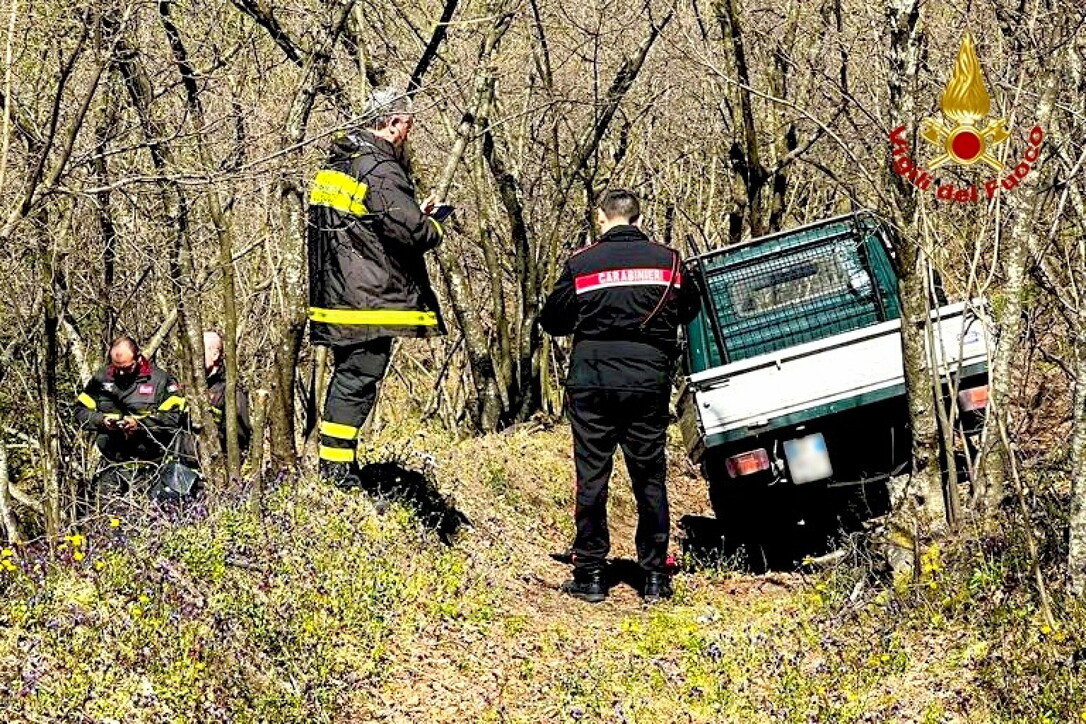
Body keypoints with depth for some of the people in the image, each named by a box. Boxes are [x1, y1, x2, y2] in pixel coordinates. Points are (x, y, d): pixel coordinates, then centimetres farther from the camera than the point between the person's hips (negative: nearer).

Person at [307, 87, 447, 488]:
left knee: (347, 376, 17)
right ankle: (337, 467, -4)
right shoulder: (381, 170, -17)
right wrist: (434, 226, 0)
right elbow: (412, 231, -23)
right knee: (358, 379, -5)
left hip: (335, 291, 10)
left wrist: (416, 214, 17)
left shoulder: (339, 160, 14)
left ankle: (333, 464, 24)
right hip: (370, 298, -10)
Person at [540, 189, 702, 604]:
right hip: (649, 380, 1)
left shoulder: (581, 264, -1)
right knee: (649, 478, 8)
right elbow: (689, 311, 18)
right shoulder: (667, 260, 3)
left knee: (591, 476, 5)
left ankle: (590, 574, 6)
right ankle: (654, 576, 9)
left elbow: (552, 321, 7)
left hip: (592, 379, -1)